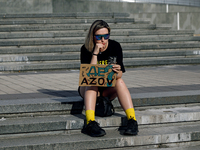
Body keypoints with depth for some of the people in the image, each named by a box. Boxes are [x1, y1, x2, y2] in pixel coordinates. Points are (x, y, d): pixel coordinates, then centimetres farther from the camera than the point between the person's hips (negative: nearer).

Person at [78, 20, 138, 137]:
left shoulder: (115, 46, -7)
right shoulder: (86, 49, -12)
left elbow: (120, 75, -13)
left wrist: (118, 72, -37)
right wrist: (95, 53, -30)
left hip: (109, 89, 1)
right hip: (88, 89, -1)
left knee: (119, 81, -28)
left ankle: (132, 121, -38)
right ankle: (90, 123, -51)